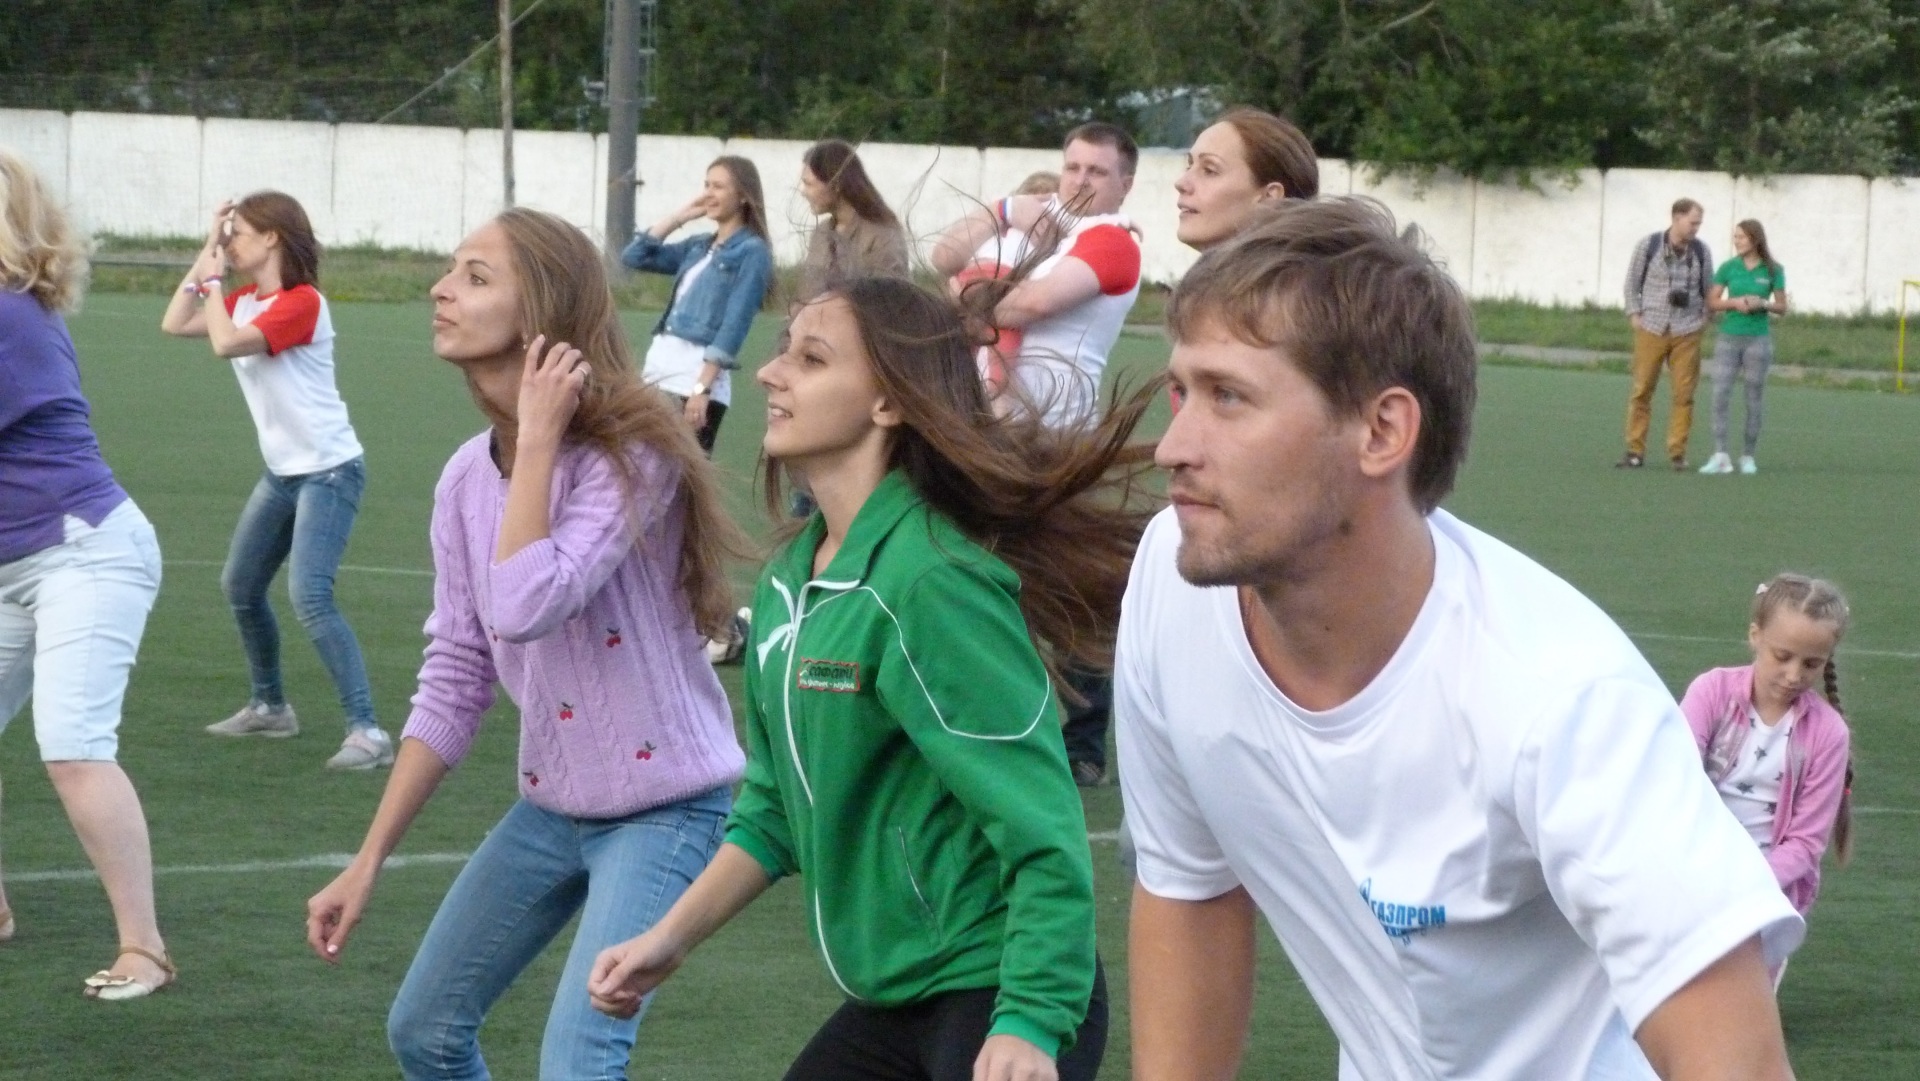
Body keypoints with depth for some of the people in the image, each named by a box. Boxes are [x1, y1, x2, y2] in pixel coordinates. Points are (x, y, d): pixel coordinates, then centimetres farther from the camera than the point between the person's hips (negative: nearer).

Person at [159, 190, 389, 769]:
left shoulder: (302, 303, -18)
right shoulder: (245, 302, 8)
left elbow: (225, 343, -27)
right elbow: (175, 324, 2)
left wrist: (213, 278, -13)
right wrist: (206, 255, 0)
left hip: (329, 471, -10)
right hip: (282, 472, 10)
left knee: (310, 597, -21)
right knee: (241, 587, 18)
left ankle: (367, 732, -22)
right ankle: (269, 706, 36)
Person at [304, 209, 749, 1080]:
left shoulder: (630, 455, -21)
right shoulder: (467, 477, -1)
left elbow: (525, 609, -35)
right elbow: (454, 681, 5)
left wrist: (539, 438, -26)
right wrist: (369, 858, 4)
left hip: (664, 806, -8)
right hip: (551, 805, 8)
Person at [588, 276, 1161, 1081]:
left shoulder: (933, 582, -20)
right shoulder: (789, 578, 5)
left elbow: (1044, 835, -23)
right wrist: (672, 939, 12)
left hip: (995, 997, -9)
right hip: (891, 999, 9)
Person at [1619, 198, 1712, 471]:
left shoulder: (1701, 250, 2)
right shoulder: (1648, 246, -3)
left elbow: (1707, 287, 14)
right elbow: (1633, 283, 7)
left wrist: (1704, 317, 5)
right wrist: (1634, 315, 0)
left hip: (1687, 333, 1)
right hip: (1651, 330, -1)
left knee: (1684, 394, -1)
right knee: (1642, 391, 1)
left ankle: (1677, 453, 7)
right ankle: (1635, 452, 8)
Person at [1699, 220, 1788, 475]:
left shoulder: (1773, 270, 0)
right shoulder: (1728, 267, 3)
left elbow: (1782, 308, 4)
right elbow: (1711, 301, 3)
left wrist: (1762, 303, -16)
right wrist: (1735, 302, -15)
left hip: (1757, 339, -1)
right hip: (1728, 338, 1)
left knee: (1753, 400, 4)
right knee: (1720, 396, -11)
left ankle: (1747, 457, 13)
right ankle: (1720, 456, -13)